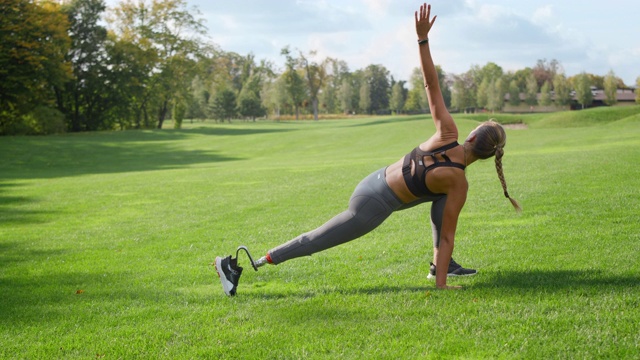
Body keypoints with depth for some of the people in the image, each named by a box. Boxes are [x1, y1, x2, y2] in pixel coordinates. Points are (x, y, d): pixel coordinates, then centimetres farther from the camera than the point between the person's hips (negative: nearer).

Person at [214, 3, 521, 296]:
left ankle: (441, 263, 21)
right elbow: (448, 235, -16)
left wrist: (422, 38, -9)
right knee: (315, 241, 1)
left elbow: (431, 85, -11)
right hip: (375, 205, -7)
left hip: (375, 181, 7)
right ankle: (233, 265, 3)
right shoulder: (458, 183, -20)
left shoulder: (447, 134, -9)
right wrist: (440, 285, -11)